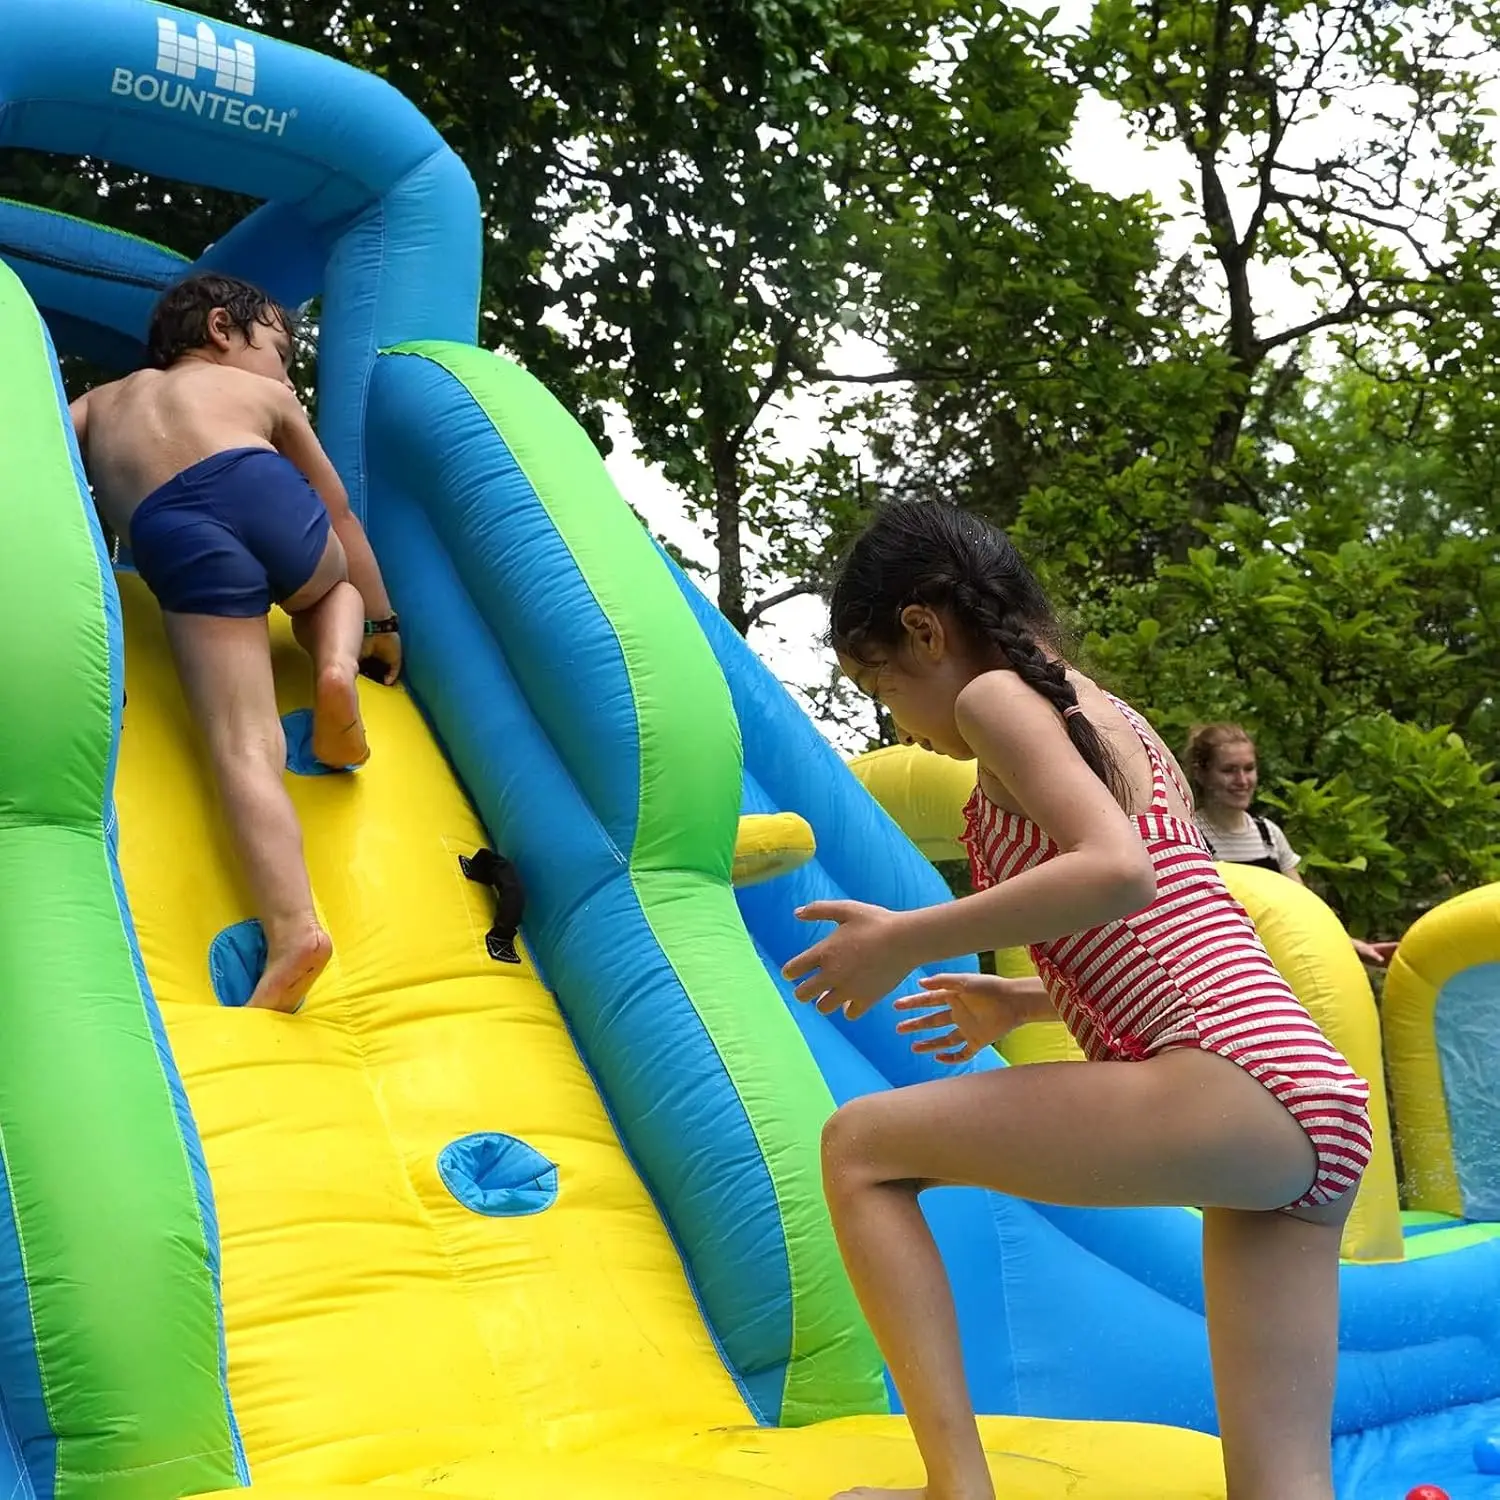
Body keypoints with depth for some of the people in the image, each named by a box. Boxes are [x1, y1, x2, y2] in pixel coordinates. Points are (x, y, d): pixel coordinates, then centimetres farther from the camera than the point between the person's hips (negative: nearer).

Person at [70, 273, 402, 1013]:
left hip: (173, 533, 0)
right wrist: (380, 624, 48)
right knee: (330, 585, 36)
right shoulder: (267, 395, 34)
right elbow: (341, 516, 39)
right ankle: (337, 664, 2)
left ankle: (292, 926, -30)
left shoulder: (103, 401, 39)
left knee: (245, 750, -8)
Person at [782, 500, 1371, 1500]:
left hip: (1226, 1089, -9)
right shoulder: (1105, 715, 25)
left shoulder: (996, 695, -2)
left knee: (860, 1148, 2)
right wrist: (1030, 1003, 39)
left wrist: (905, 940, -10)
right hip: (1318, 1105, 9)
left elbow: (1115, 872, -20)